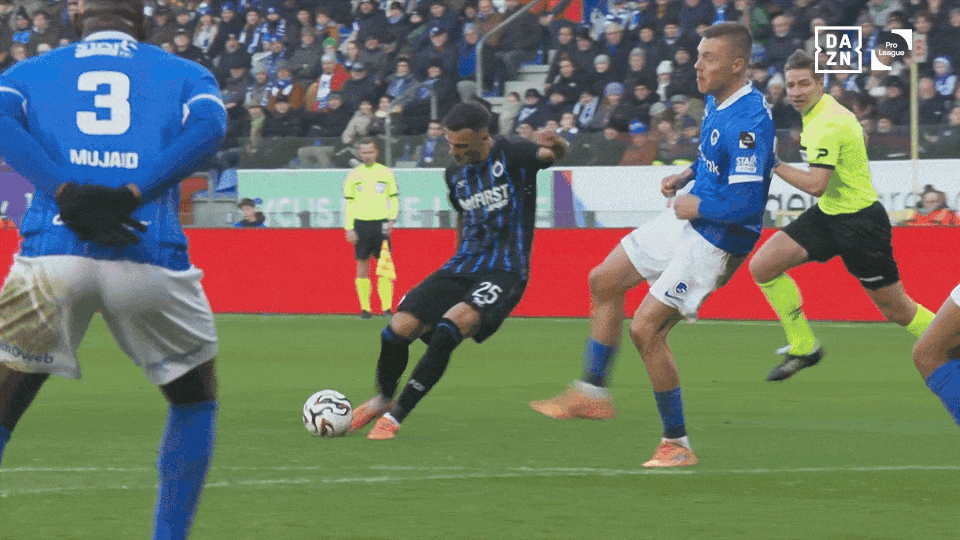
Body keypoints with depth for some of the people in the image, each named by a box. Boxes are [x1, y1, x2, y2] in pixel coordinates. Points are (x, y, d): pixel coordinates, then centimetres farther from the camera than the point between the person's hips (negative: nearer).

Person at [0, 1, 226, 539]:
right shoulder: (185, 75, 20)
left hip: (52, 253, 0)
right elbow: (210, 126, -3)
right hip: (151, 260, 0)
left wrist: (63, 193, -9)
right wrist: (132, 196, -11)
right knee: (195, 398, 23)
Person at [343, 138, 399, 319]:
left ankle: (387, 307, -5)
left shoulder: (386, 173, 6)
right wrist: (349, 228, 0)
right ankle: (365, 308, 4)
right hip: (361, 223, 1)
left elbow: (394, 199, 10)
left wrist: (391, 219, -3)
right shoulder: (354, 175, 7)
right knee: (362, 265, 0)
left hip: (381, 224, -1)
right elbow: (348, 203, 8)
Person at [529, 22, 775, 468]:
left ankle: (677, 445, 1)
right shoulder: (716, 102, 2)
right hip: (686, 223, 10)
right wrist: (686, 175, 7)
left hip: (714, 242, -10)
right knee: (604, 281, 16)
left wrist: (695, 206, -18)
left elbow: (745, 205, -32)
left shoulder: (749, 122, -28)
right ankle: (592, 393, 27)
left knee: (646, 329, -12)